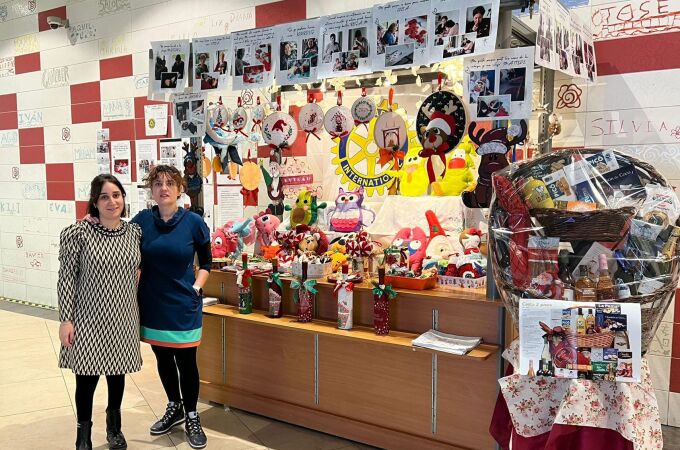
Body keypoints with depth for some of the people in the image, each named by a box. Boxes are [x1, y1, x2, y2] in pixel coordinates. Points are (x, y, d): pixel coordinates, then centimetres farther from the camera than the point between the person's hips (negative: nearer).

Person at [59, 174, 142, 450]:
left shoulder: (135, 232, 1)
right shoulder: (77, 234, -11)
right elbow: (66, 278, -9)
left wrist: (140, 313, 13)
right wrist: (65, 319, -11)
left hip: (123, 318, 4)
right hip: (89, 318, -3)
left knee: (117, 372, 17)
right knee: (87, 377, 6)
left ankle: (114, 426, 40)